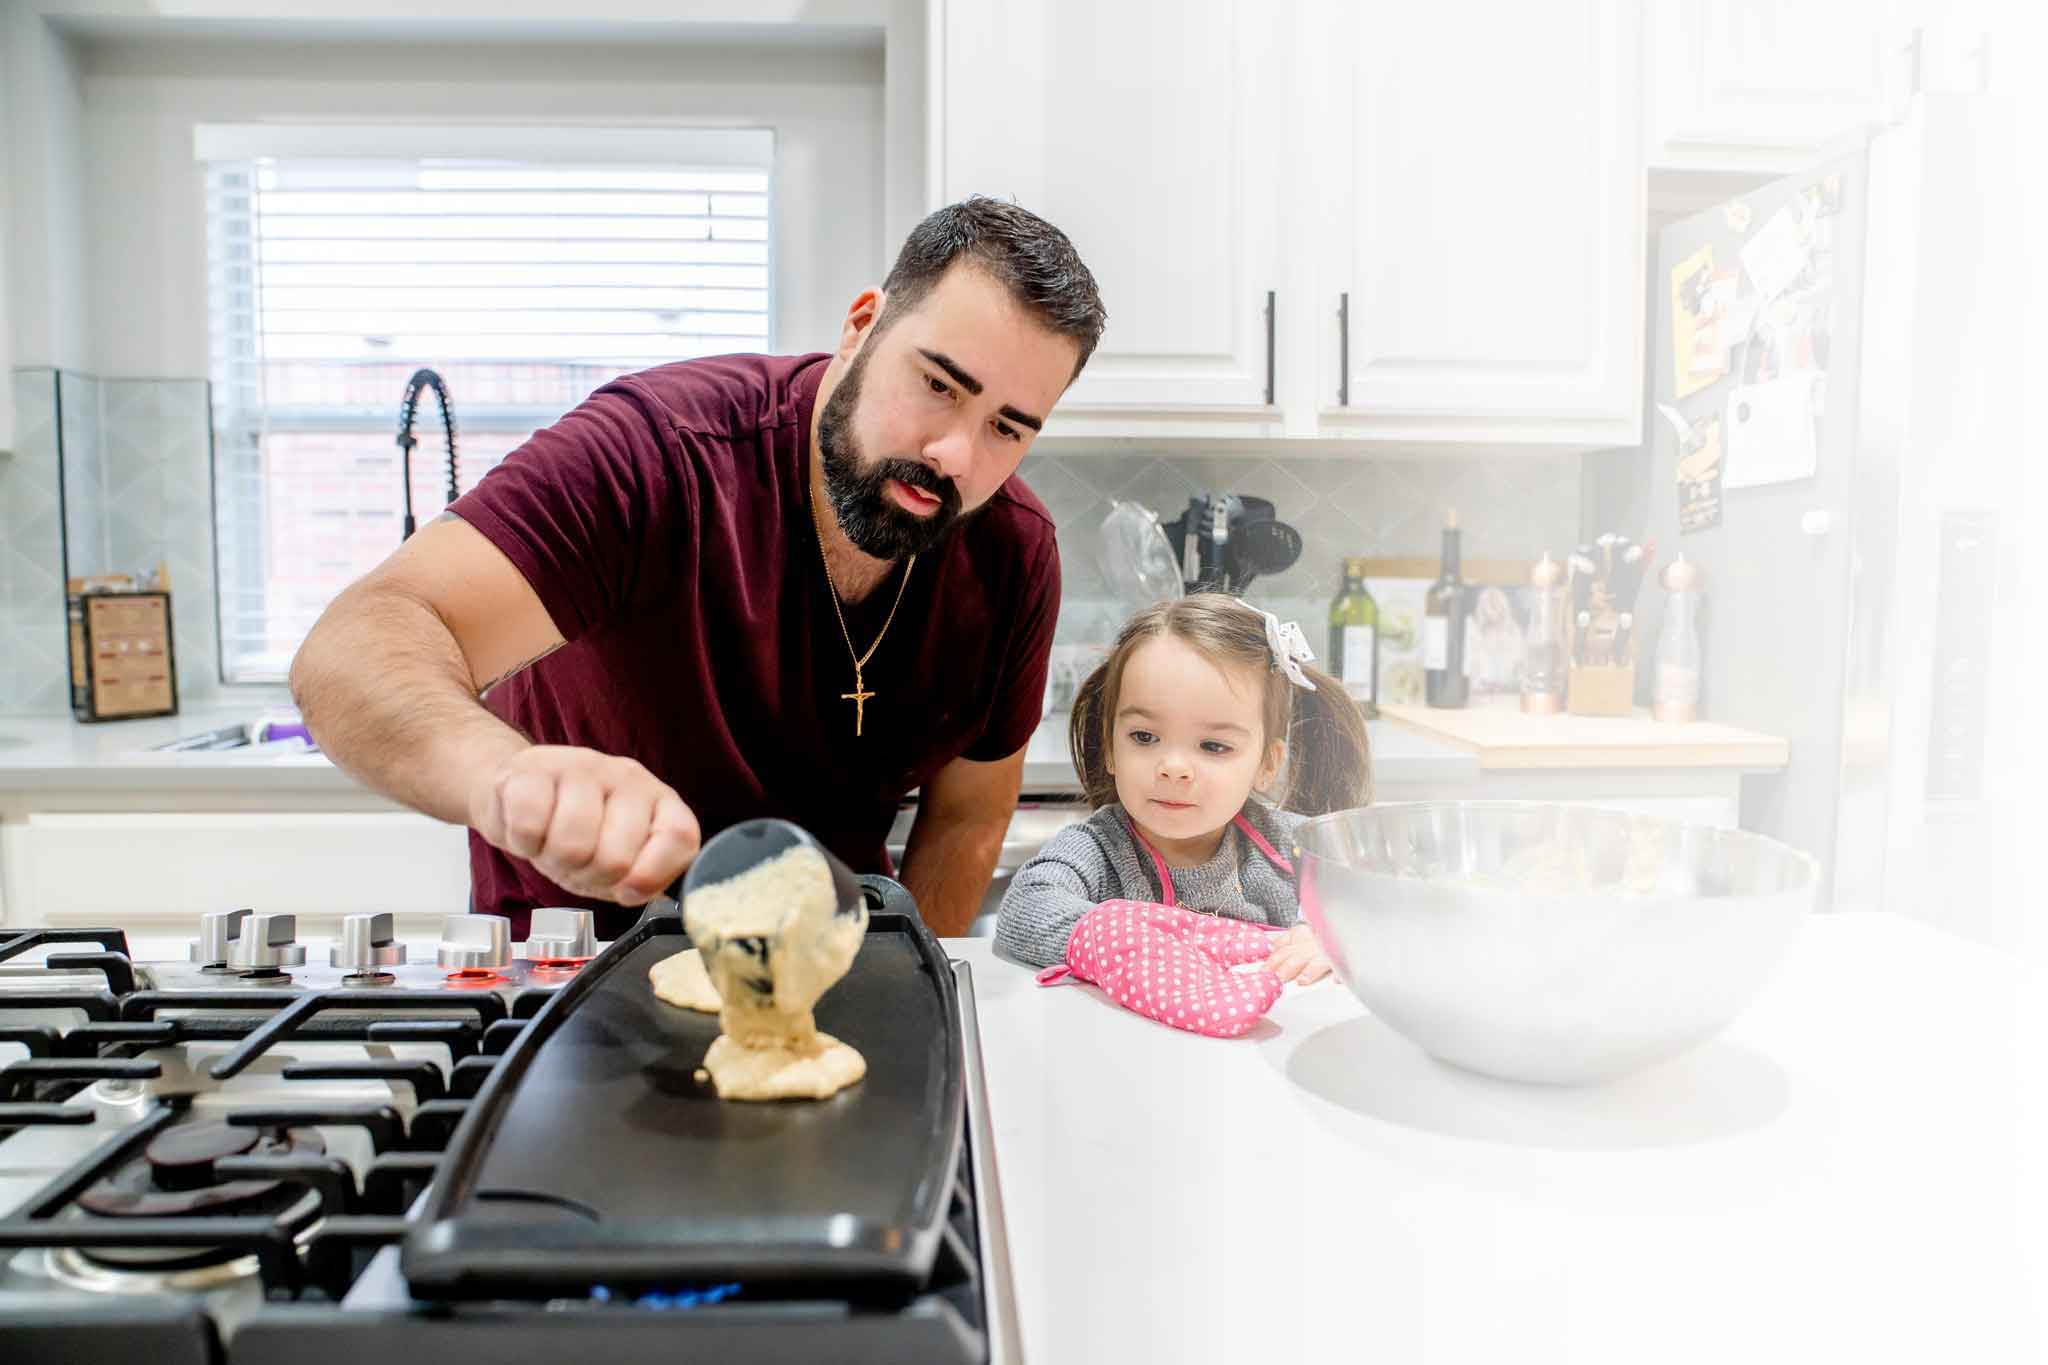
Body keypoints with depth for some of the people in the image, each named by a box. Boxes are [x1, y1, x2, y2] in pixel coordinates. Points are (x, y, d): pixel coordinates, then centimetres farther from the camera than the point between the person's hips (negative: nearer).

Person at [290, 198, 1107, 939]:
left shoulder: (1016, 559, -14)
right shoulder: (658, 451, -27)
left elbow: (968, 817, -1)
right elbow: (357, 649, -37)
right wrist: (507, 770, -57)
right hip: (570, 937, -5)